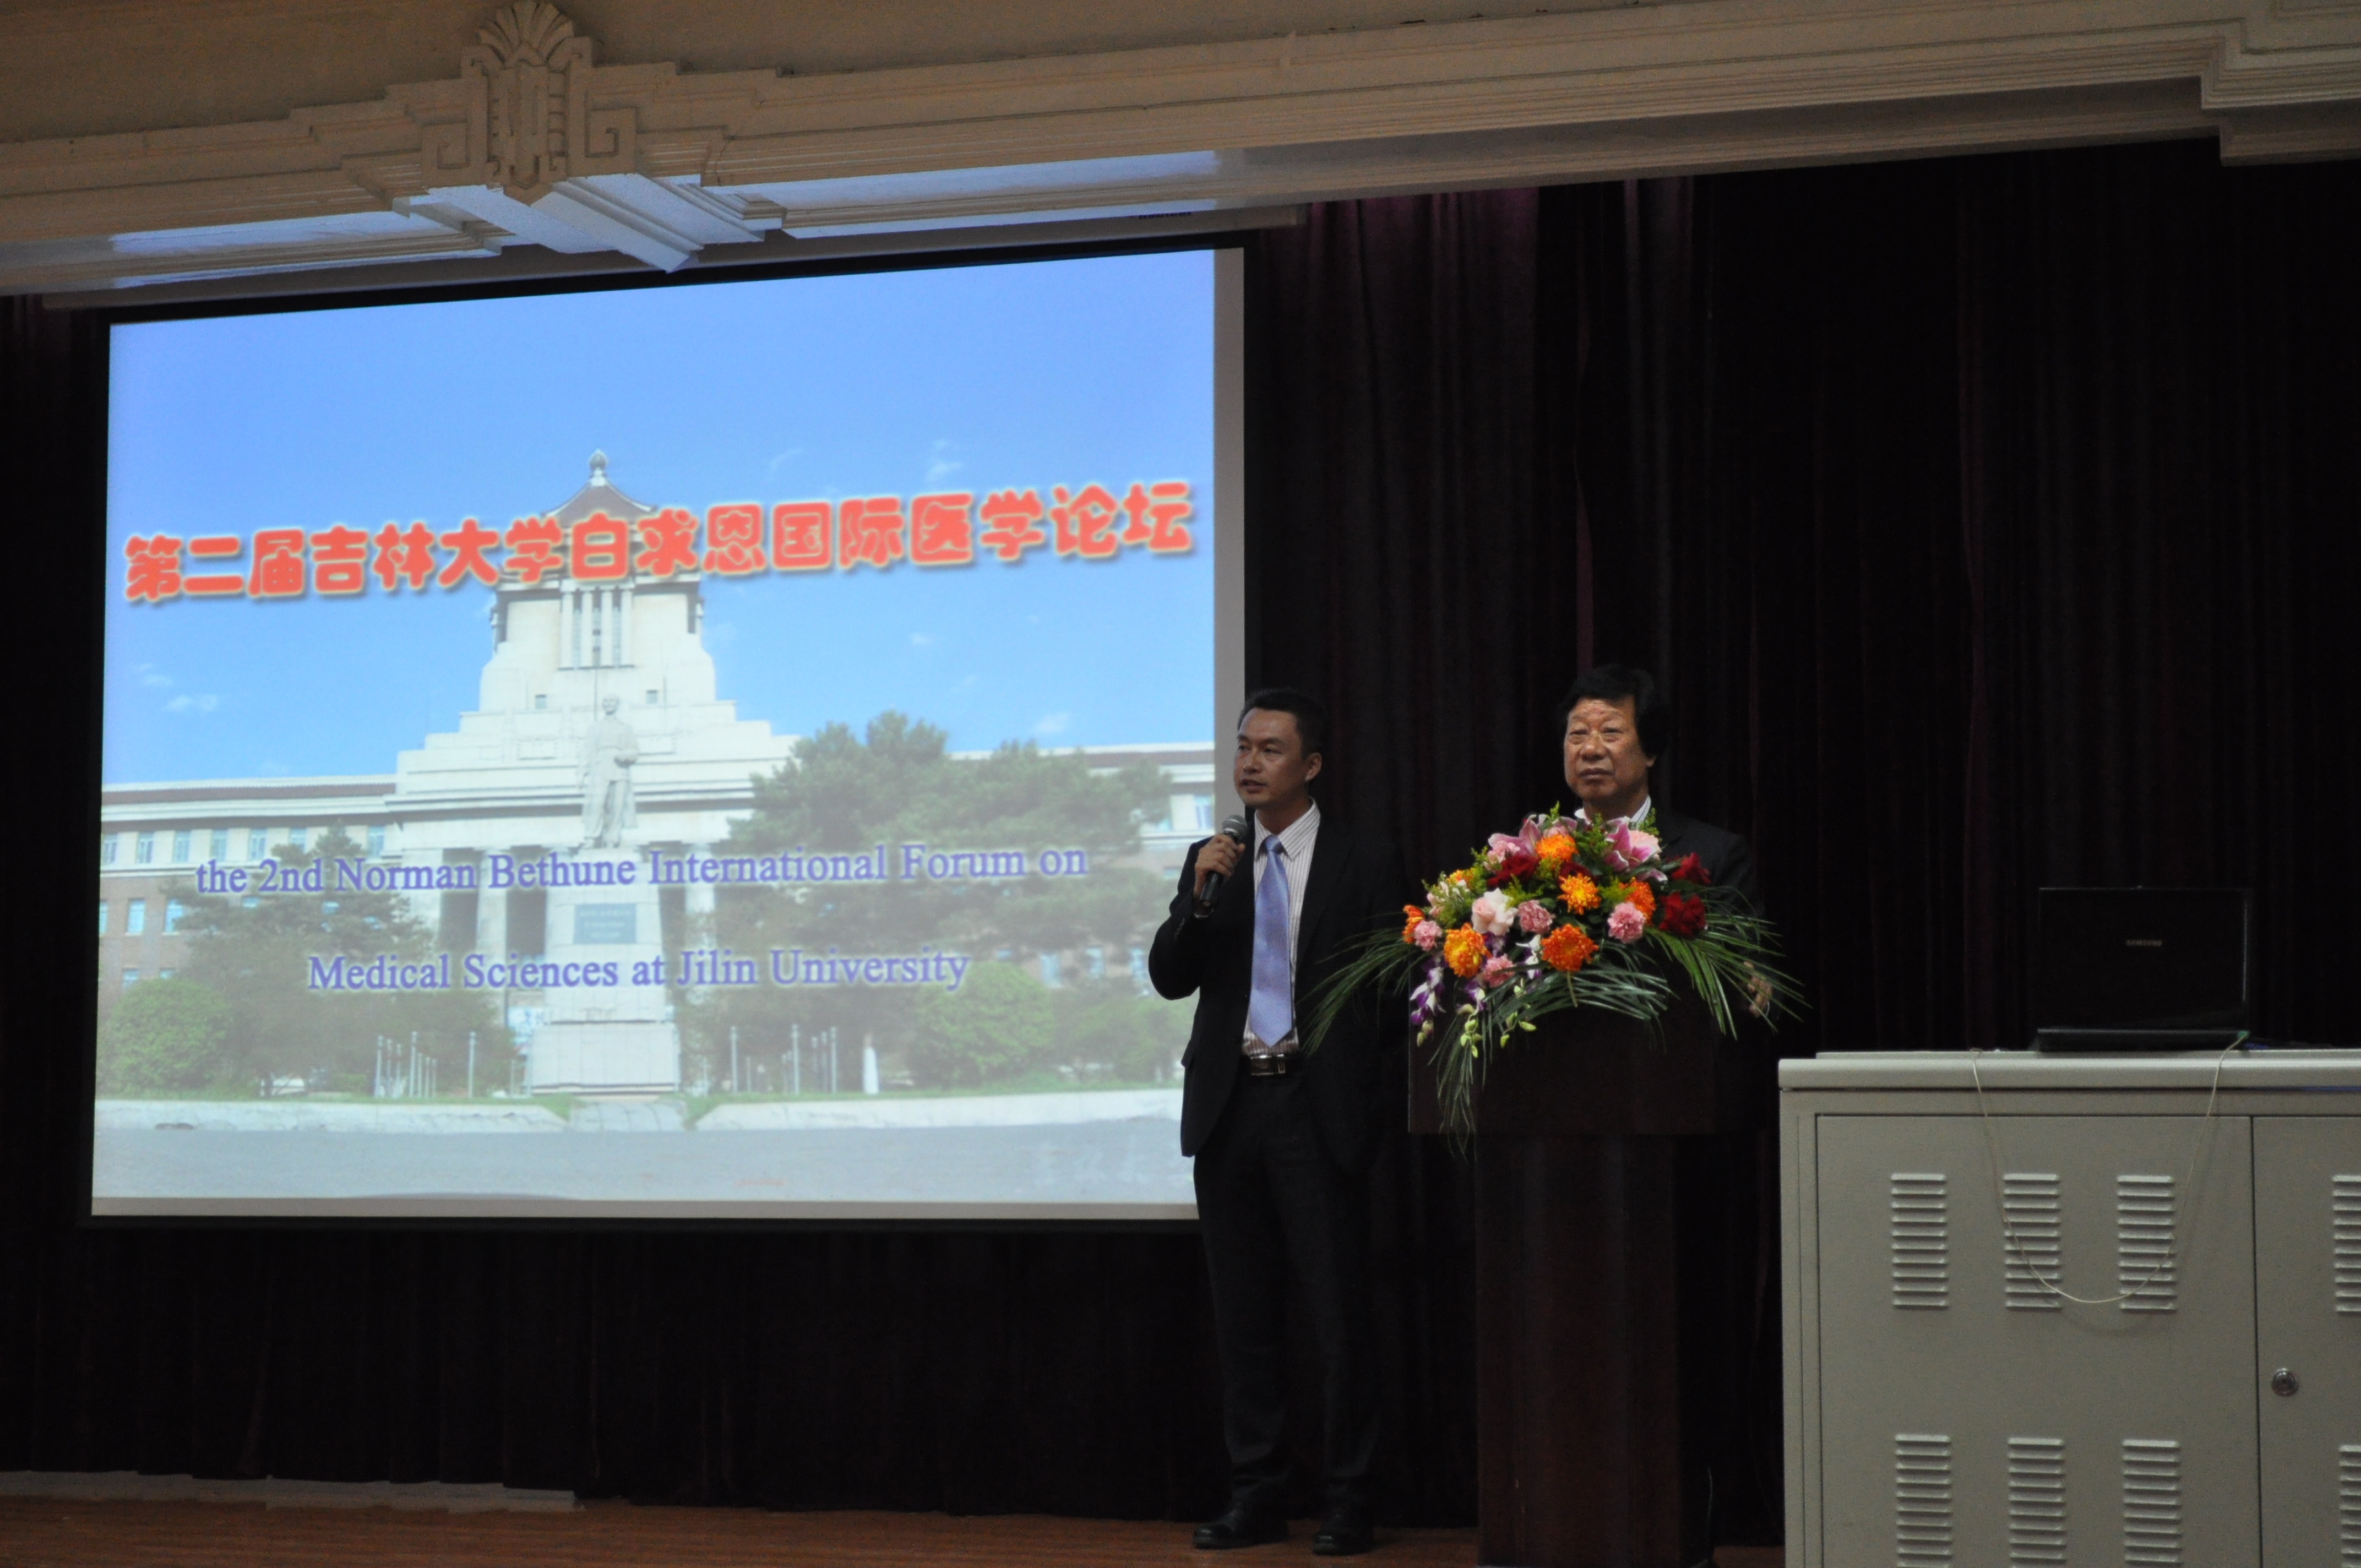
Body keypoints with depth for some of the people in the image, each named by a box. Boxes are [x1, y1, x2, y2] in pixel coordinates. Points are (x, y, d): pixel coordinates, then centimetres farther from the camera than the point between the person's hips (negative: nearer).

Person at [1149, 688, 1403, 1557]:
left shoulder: (1364, 862, 1)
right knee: (1243, 1314, 8)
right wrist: (1201, 896, -11)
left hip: (1319, 1108, -4)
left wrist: (1352, 1078, -7)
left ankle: (1348, 1502, 5)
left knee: (1338, 1311, -3)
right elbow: (1169, 978, 3)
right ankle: (1256, 1496, 16)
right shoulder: (1212, 861, 11)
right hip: (1230, 1105, 4)